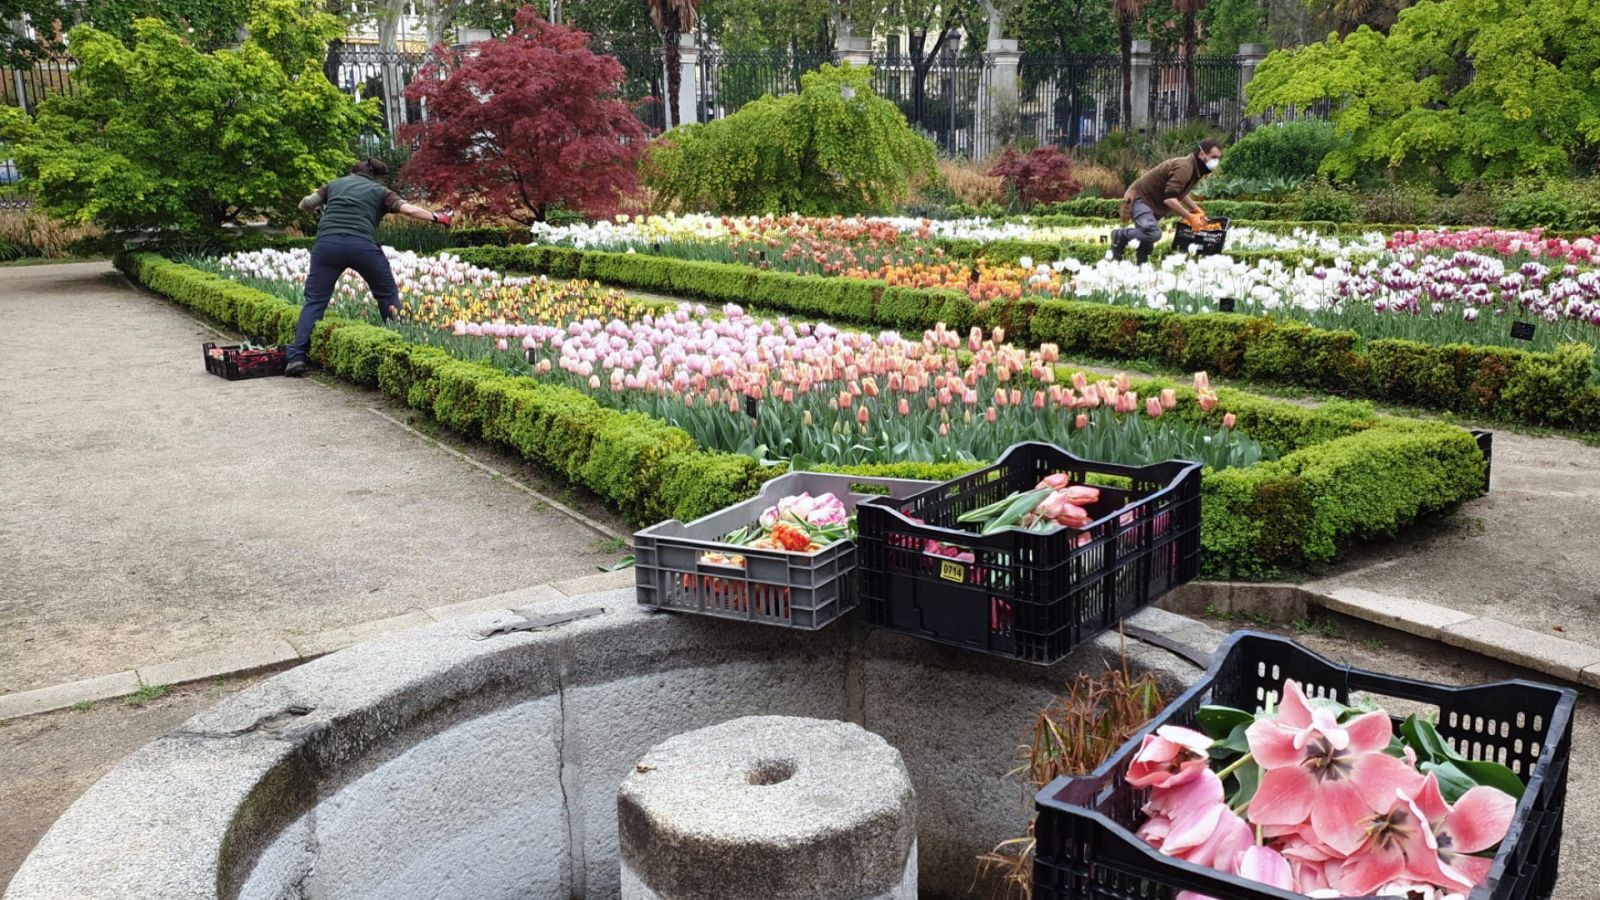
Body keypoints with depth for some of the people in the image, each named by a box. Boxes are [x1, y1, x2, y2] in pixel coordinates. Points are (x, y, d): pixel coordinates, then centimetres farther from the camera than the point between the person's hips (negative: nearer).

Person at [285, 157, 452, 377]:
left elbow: (305, 204, 20)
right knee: (388, 296, 17)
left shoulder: (335, 184, 25)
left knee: (315, 301, 8)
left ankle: (297, 357, -3)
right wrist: (436, 217, 14)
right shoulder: (380, 192, 19)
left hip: (327, 243, 1)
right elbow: (408, 209, 4)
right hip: (362, 246, -1)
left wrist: (322, 203, 41)